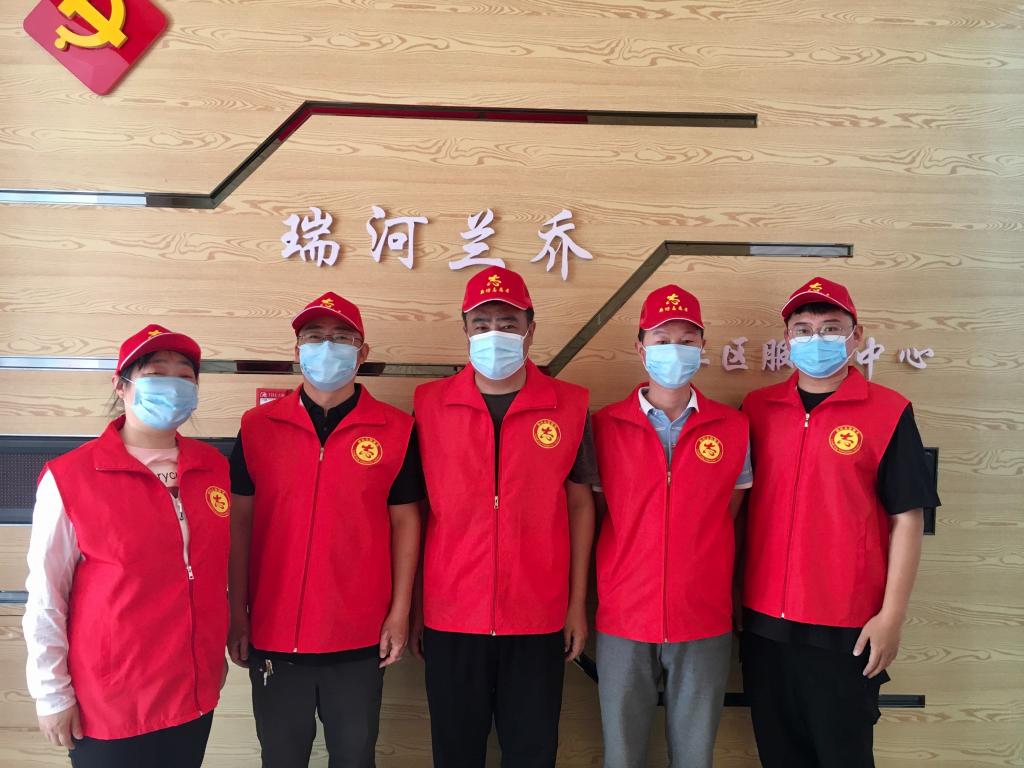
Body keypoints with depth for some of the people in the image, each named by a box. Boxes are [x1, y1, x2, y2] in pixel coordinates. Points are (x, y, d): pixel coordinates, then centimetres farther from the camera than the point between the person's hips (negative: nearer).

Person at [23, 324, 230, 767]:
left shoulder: (213, 467, 0)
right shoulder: (70, 478, -13)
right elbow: (46, 596, -8)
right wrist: (52, 692, -5)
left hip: (195, 690, 4)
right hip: (109, 702, -4)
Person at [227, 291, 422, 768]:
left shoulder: (396, 430, -4)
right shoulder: (257, 426, -1)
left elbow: (404, 521, 0)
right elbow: (240, 522, 2)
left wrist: (400, 613, -2)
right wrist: (237, 614, 1)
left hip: (359, 638, -1)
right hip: (273, 634, 1)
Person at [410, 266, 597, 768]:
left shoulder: (570, 406, -1)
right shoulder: (429, 404, 0)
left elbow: (579, 505, 5)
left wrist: (578, 604, 4)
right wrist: (412, 610, 4)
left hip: (538, 622, 0)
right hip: (450, 619, 1)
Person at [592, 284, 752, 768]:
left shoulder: (733, 428, 1)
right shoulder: (605, 426, -2)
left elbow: (729, 514, 10)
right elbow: (595, 513, 5)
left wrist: (699, 561, 3)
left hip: (704, 621, 1)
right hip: (624, 619, 0)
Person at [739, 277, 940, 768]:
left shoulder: (889, 413, -5)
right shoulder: (756, 409, 3)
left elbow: (906, 518, -5)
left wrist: (892, 615, -8)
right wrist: (737, 599, 9)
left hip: (847, 627, -3)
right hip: (764, 621, 3)